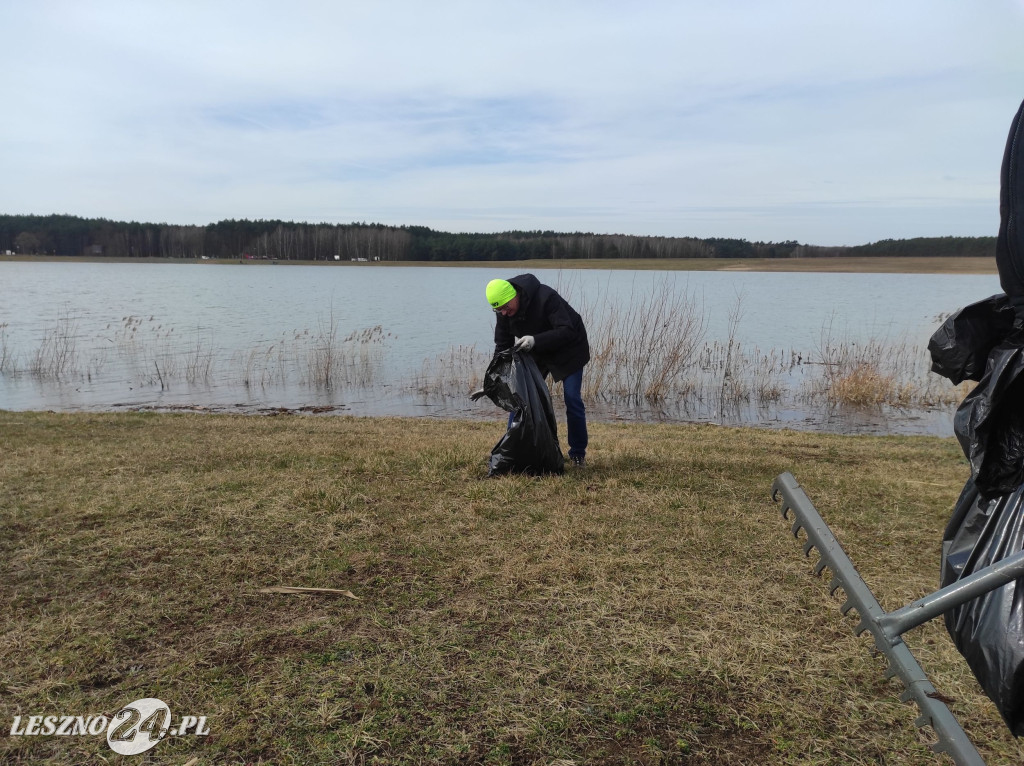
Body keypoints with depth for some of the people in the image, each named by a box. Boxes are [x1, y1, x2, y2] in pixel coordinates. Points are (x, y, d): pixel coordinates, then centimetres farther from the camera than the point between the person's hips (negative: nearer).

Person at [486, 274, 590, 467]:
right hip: (535, 353, 6)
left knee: (572, 400, -8)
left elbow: (568, 331, -36)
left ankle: (578, 453, 7)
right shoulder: (503, 311, -14)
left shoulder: (546, 297, -34)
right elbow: (502, 345, -5)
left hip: (567, 351, -5)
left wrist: (536, 340, -48)